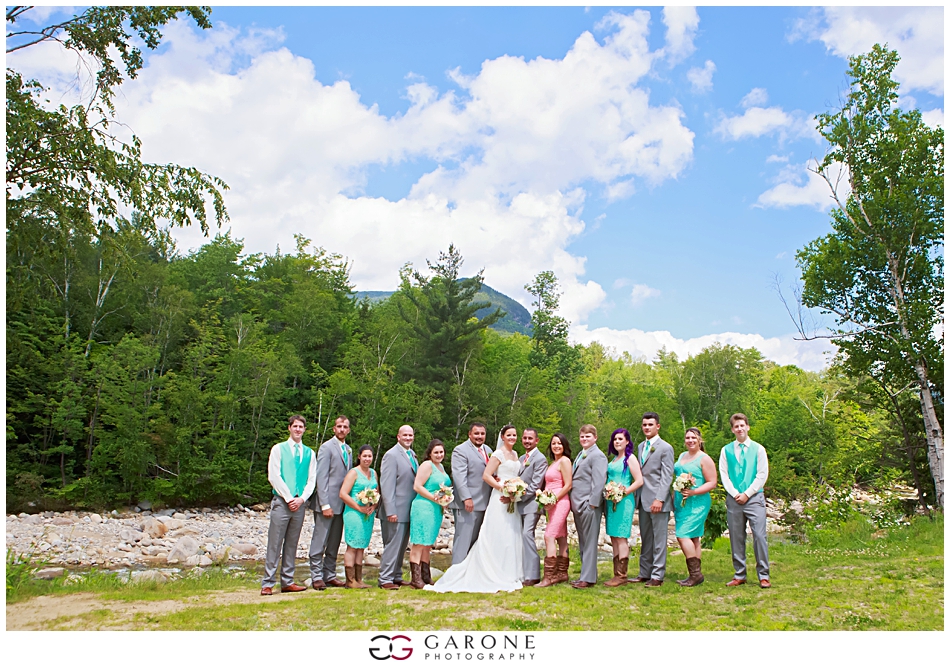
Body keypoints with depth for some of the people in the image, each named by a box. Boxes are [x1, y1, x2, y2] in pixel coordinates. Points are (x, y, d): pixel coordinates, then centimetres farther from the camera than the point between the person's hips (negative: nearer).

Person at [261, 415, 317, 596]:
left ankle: (287, 582, 14)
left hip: (299, 504, 3)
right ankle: (268, 584, 1)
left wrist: (302, 499, -7)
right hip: (281, 502, -3)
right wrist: (289, 498, -10)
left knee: (292, 544, 8)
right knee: (274, 544, -3)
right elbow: (273, 476, -5)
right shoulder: (278, 449, 3)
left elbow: (312, 479, 9)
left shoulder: (310, 453, 12)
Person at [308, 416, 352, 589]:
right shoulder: (326, 447, -6)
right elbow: (321, 477, -12)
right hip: (327, 502, -7)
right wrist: (325, 504, -17)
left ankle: (330, 575, 18)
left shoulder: (348, 450, 16)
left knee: (334, 543, 11)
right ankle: (316, 577, 6)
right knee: (319, 542, -2)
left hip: (342, 503, 7)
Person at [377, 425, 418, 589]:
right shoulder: (391, 455, -12)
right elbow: (387, 485, -17)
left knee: (401, 545, 14)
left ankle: (396, 577, 23)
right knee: (393, 545, -3)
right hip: (396, 511, -8)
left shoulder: (412, 454, 14)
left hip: (409, 510, 8)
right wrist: (390, 511, -21)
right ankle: (385, 579, 6)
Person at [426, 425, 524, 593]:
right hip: (500, 499, -8)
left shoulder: (515, 454, 16)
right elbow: (486, 475, -15)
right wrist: (503, 488, -19)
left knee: (512, 537, 10)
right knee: (498, 536, -6)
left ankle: (510, 574, 18)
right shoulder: (499, 454, -8)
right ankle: (498, 575, 0)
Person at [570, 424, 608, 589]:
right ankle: (586, 574, 22)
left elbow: (599, 482, -17)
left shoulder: (597, 456, -10)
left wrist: (592, 503, -20)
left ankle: (588, 578, -1)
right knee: (582, 543, 14)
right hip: (578, 505, 9)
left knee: (589, 543, -4)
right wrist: (573, 503, 15)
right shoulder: (581, 455, 19)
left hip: (589, 506, -9)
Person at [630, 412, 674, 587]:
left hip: (657, 500, -7)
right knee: (645, 539, 13)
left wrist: (659, 499, -18)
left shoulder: (665, 448, -6)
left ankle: (657, 576, 6)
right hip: (643, 500, 7)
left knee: (659, 540, 0)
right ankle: (644, 573, 20)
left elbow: (667, 476, -11)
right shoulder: (641, 446, 15)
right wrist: (637, 496, 10)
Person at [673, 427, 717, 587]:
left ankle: (695, 574, -6)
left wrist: (693, 492, -20)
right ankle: (696, 575, 14)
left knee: (683, 536, -13)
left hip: (697, 503, -7)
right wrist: (673, 498, 16)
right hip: (681, 503, 7)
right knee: (693, 539, 10)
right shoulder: (682, 456, 15)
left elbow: (712, 483, -11)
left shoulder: (704, 459, -7)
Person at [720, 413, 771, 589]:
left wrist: (747, 494, -7)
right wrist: (736, 494, -6)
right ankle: (739, 575, 14)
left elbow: (762, 475, 0)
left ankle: (764, 576, 1)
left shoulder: (758, 449, 3)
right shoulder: (726, 450, 7)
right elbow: (724, 475, 5)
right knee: (736, 538, 5)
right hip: (733, 500, 2)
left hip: (754, 498, -2)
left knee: (759, 536, -7)